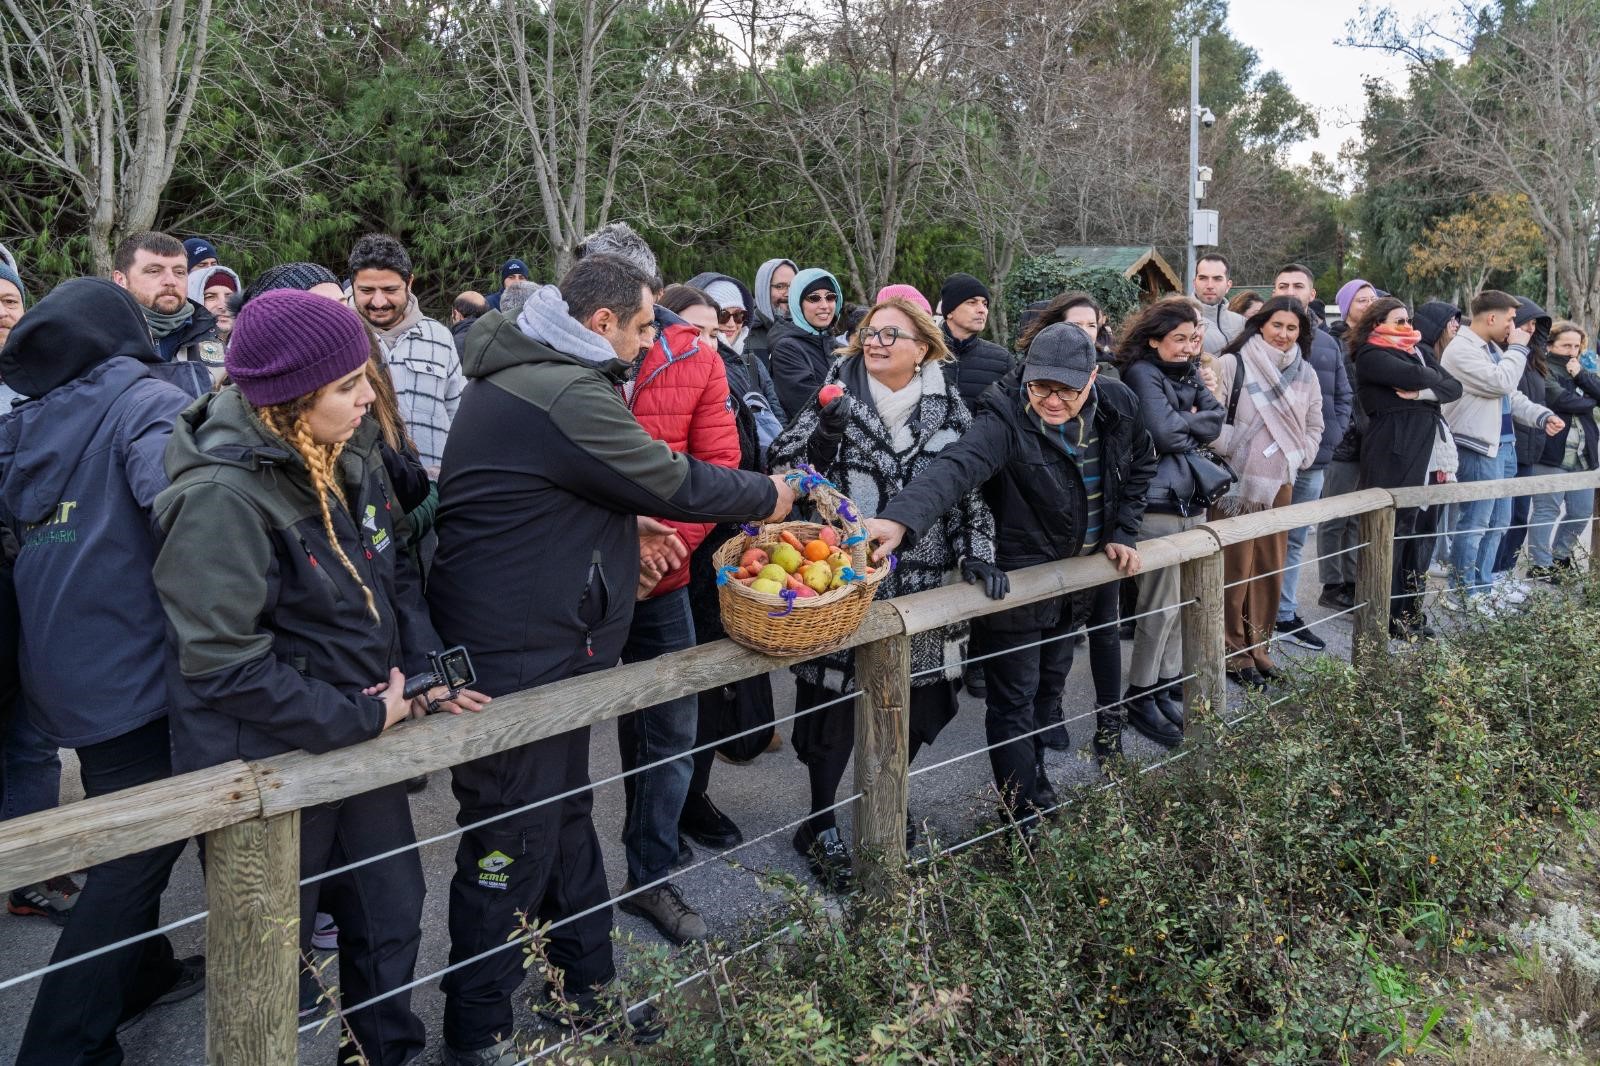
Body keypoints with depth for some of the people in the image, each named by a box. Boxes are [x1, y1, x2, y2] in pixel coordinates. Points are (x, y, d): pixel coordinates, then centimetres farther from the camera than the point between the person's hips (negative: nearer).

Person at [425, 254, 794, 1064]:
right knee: (512, 844, 2)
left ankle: (588, 987, 37)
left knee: (565, 815, 21)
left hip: (540, 642, 11)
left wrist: (628, 523, 10)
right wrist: (766, 496, -2)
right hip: (515, 657, -11)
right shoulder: (566, 395, -23)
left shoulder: (523, 372, 10)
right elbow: (672, 481, -17)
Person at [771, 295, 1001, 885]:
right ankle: (820, 826, 17)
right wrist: (823, 435, -22)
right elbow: (785, 467, -5)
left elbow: (970, 486, 10)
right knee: (835, 700, 0)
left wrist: (978, 551, 1)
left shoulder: (949, 408, 6)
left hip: (921, 580, 3)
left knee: (916, 698, 10)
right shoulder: (837, 397, -1)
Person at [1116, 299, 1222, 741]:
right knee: (1161, 606, -3)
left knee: (1182, 601, 11)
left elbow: (1214, 422, 4)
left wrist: (1183, 422, -10)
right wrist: (1193, 423, -1)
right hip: (1158, 502, -8)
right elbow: (1165, 433, -18)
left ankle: (1169, 683, 23)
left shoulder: (1191, 372, 14)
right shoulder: (1142, 373, -9)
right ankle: (1140, 697, 8)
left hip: (1192, 497, 8)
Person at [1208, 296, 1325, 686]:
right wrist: (1235, 449, -12)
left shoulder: (1305, 373, 12)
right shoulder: (1233, 364, -6)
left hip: (1280, 483, 5)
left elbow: (1314, 425, 21)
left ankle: (1258, 645, 21)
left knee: (1271, 567, 9)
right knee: (1236, 569, -1)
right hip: (1238, 483, -5)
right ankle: (1234, 650, 11)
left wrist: (1301, 458, 8)